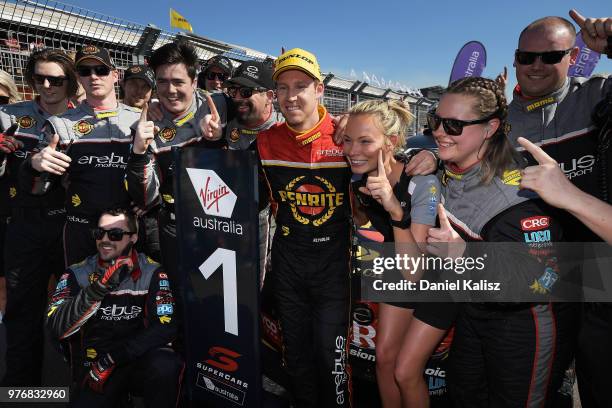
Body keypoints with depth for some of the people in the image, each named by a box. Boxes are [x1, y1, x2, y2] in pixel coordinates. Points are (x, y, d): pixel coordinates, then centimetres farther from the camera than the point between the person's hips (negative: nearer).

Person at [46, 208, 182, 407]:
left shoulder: (151, 272, -4)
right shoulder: (77, 274, -1)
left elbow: (165, 327, -12)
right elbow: (57, 327, -15)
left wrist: (112, 359, -18)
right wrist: (99, 287, -30)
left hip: (139, 359, -1)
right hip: (92, 368, 2)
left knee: (165, 366, -30)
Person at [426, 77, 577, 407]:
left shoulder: (517, 188, -30)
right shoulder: (446, 170, -7)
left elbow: (543, 279, -32)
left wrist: (465, 254, -41)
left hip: (524, 319, -7)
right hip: (475, 305, 7)